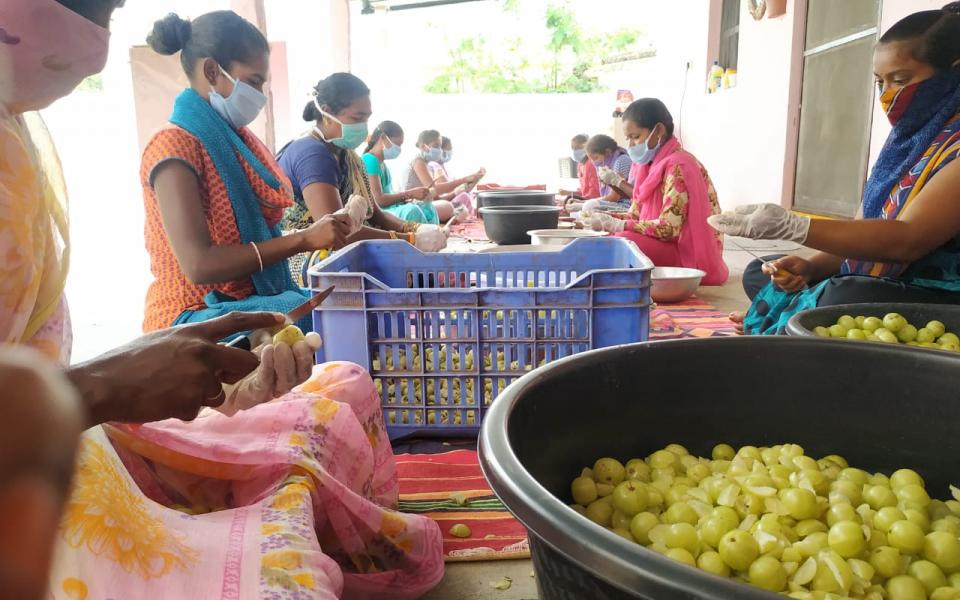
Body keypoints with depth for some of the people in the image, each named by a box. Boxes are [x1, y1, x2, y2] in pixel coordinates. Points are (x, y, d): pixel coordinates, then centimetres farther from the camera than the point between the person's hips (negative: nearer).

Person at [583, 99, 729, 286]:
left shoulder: (677, 165, -18)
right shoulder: (651, 163, 10)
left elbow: (669, 228, -25)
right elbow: (636, 215, 8)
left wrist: (615, 225, -25)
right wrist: (604, 217, -10)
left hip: (691, 254, -9)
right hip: (670, 245, 9)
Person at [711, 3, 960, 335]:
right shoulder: (907, 140, 13)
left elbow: (908, 240, -26)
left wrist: (790, 226, -32)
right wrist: (810, 267, -8)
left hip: (933, 300, -8)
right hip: (874, 286, 8)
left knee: (845, 296, -37)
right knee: (759, 274, 8)